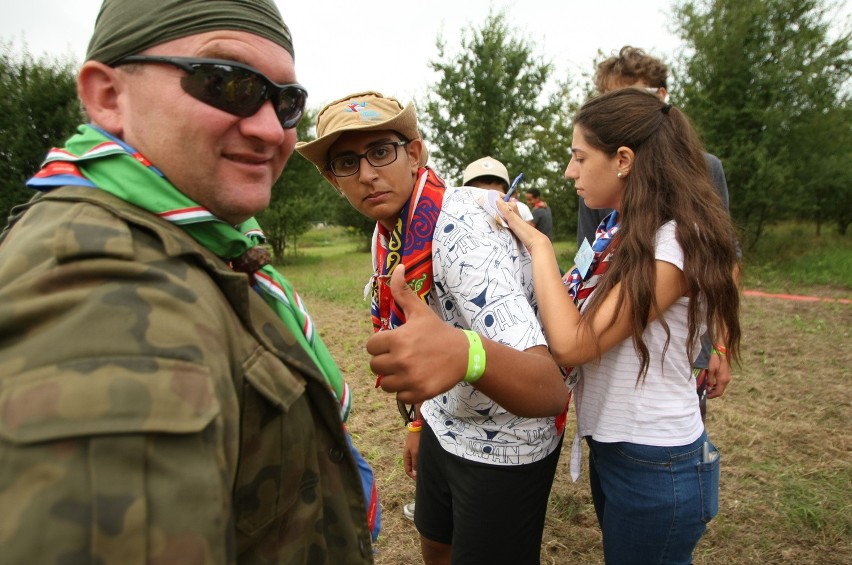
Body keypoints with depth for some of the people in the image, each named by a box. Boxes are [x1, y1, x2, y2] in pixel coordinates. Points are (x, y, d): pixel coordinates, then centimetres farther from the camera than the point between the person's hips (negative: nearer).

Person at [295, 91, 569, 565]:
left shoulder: (462, 228, -31)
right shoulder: (386, 234, -3)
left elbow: (550, 391, -41)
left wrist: (465, 353, -61)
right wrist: (421, 421, 17)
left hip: (505, 448, -7)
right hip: (445, 429, 8)